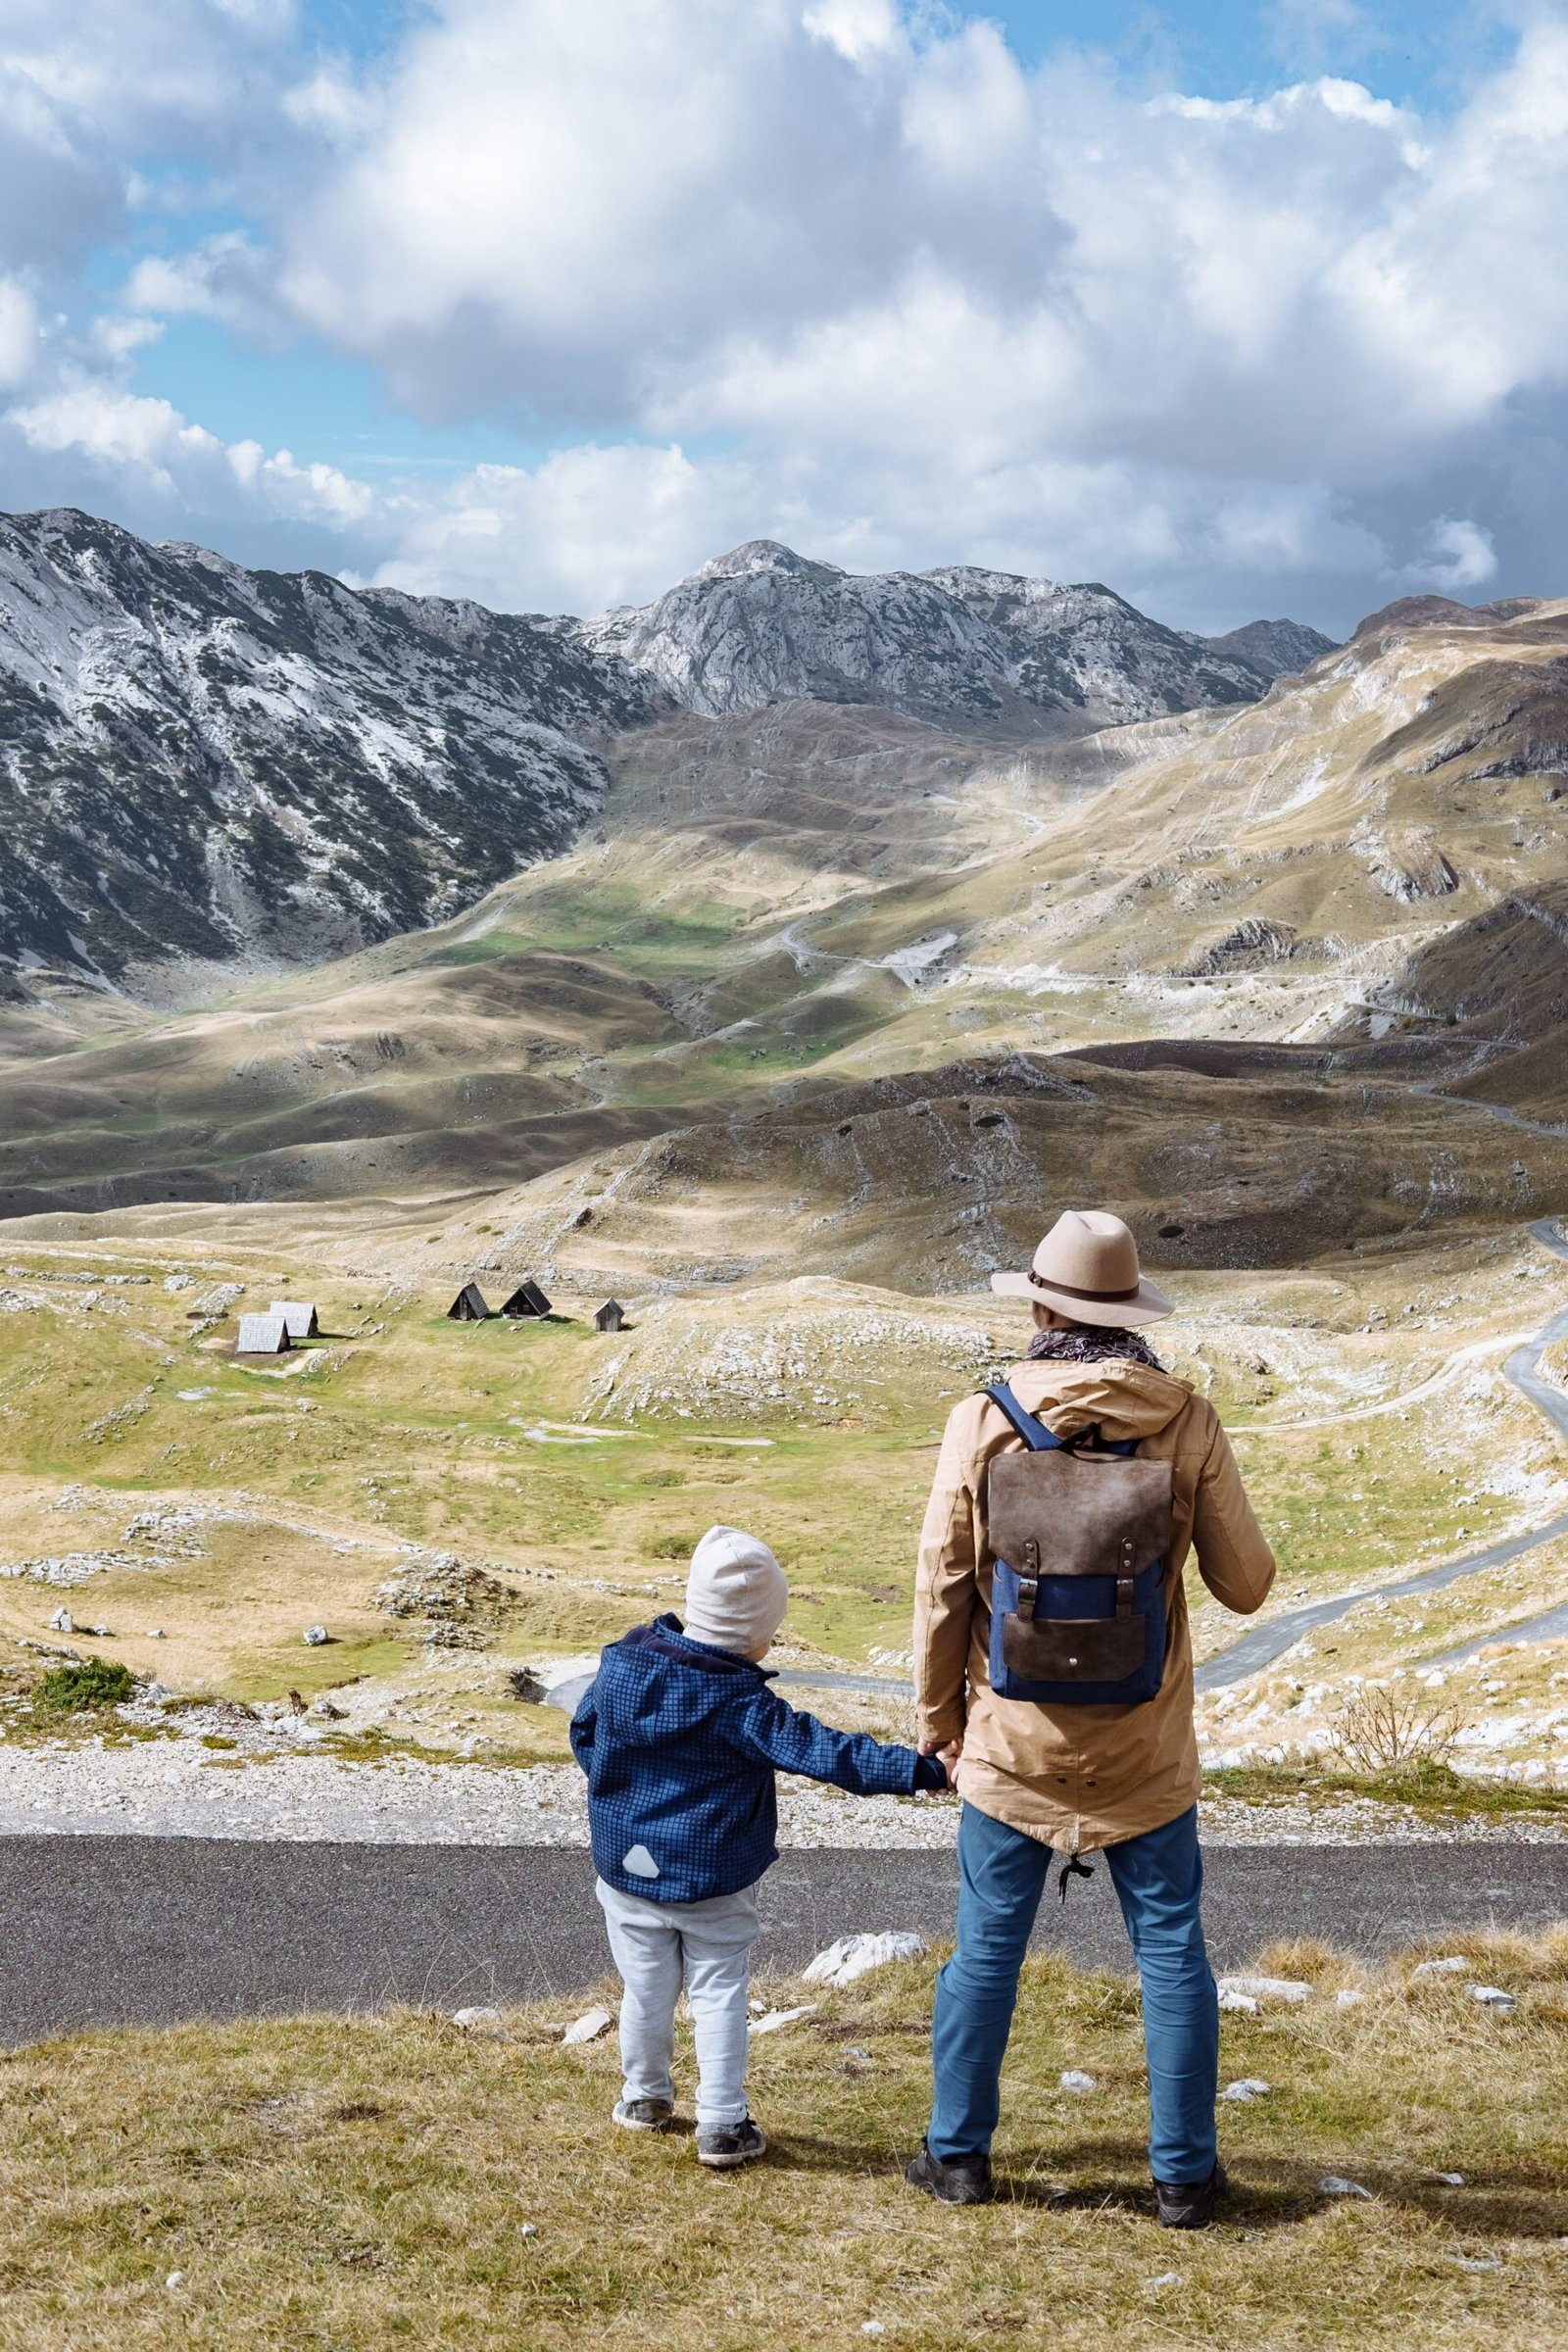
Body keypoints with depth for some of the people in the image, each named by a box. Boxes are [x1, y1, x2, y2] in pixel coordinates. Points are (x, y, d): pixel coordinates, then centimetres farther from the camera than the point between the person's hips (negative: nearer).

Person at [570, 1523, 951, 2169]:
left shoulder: (620, 1663, -6)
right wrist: (921, 1770, -28)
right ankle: (722, 2126, 8)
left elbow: (583, 1731, 9)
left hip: (627, 1866, 4)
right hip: (714, 1880, -4)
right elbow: (822, 1751, -26)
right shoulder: (743, 1703, -21)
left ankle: (645, 2097, 34)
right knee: (720, 1994, 8)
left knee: (647, 1990, 17)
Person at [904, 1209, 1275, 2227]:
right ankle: (1184, 2172, 18)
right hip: (1146, 1750, 0)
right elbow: (1246, 1585, -4)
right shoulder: (1187, 1423, -11)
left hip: (1014, 1742, 0)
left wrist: (938, 1720, 9)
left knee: (987, 1949, 14)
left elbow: (943, 1586, -5)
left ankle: (959, 2152, 25)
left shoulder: (983, 1421, -11)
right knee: (1172, 1955, 12)